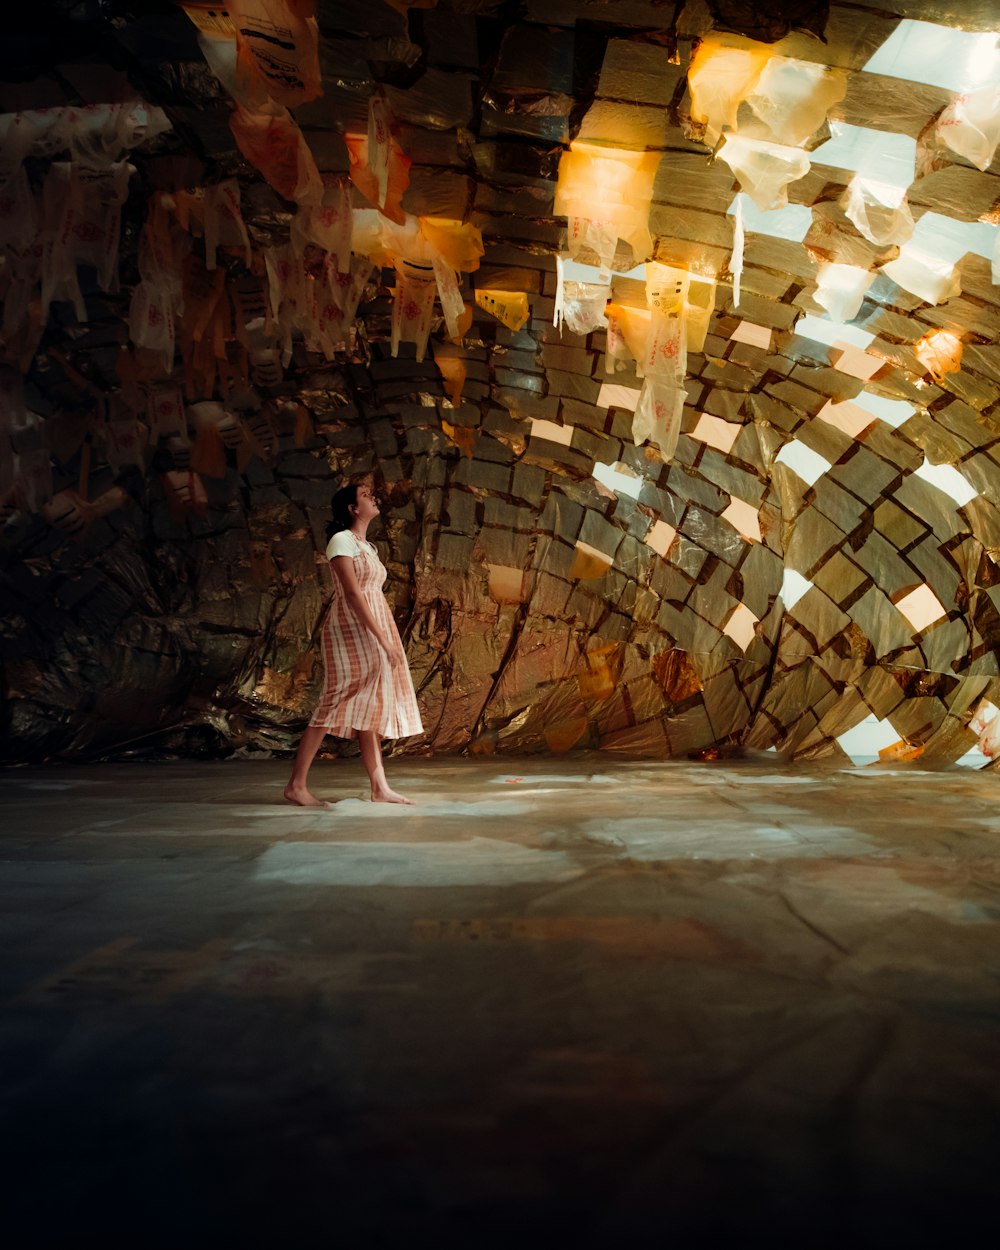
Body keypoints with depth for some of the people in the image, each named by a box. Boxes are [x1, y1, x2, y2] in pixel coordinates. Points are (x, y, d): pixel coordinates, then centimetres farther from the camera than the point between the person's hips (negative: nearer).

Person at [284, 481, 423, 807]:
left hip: (371, 631, 9)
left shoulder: (367, 546, 19)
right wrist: (384, 639, -22)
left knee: (372, 707, 5)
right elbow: (352, 593, -17)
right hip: (350, 629, -9)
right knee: (339, 702, -12)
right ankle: (297, 785, -7)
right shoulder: (342, 540, -8)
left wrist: (385, 638, 11)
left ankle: (380, 788, 6)